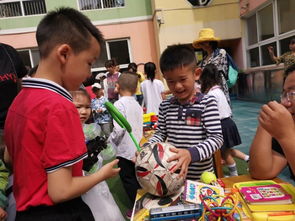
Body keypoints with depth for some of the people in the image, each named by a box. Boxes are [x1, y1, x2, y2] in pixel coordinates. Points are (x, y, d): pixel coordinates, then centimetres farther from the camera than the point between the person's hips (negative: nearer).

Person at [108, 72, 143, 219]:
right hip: (137, 148, 7)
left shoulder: (119, 104, -15)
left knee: (128, 181, 9)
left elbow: (119, 129, -23)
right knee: (136, 179, 20)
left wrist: (110, 141, -7)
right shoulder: (137, 105, 6)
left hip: (125, 150, -7)